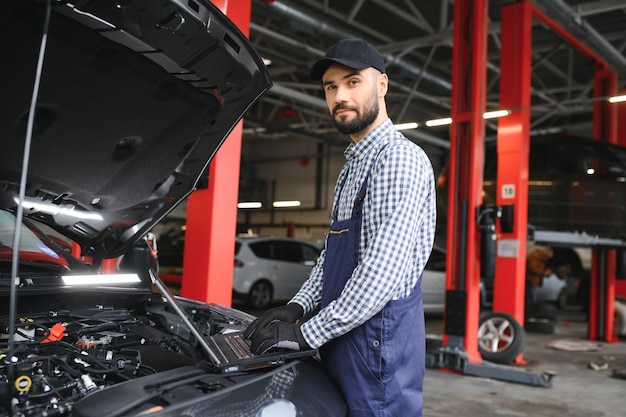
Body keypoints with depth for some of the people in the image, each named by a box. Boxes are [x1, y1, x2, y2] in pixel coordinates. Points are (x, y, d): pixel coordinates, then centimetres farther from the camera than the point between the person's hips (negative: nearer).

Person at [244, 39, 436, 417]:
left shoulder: (400, 158, -16)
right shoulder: (354, 164, 16)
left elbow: (382, 274, -24)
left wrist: (307, 333, -19)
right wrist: (297, 307, 5)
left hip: (379, 342, -9)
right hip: (343, 338, 9)